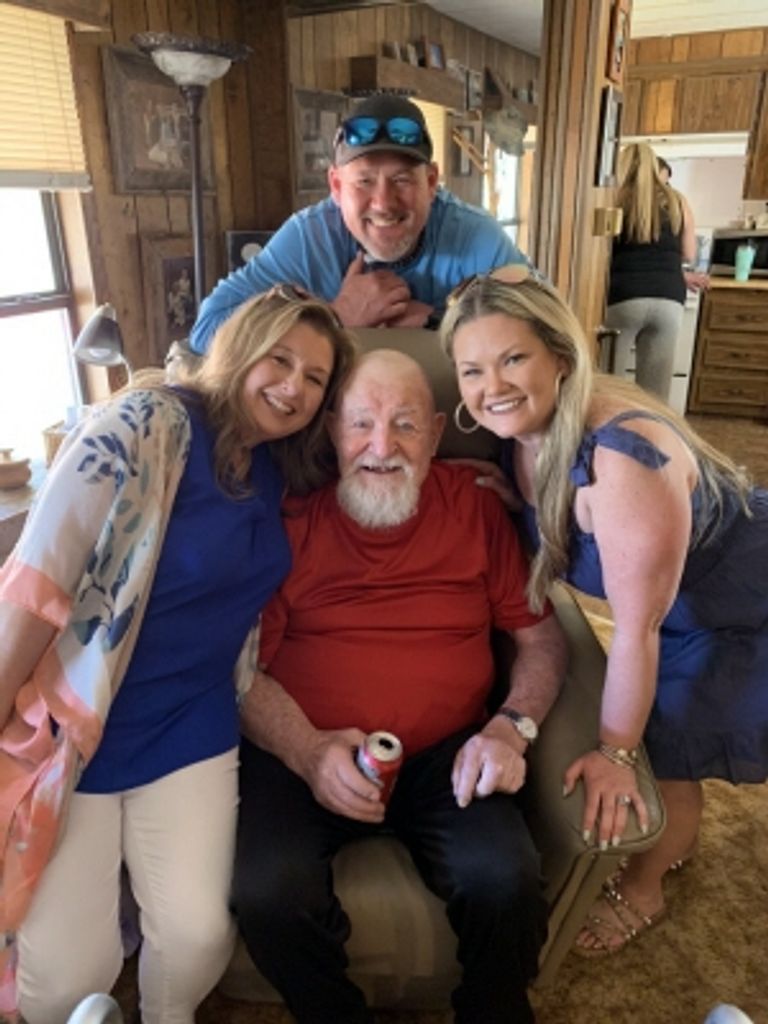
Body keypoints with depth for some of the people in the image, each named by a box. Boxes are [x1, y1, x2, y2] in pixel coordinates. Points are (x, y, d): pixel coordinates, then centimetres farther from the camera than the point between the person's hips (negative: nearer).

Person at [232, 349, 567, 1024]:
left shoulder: (476, 507, 3)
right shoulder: (290, 519, -2)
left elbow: (541, 638, 7)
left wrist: (512, 728, -10)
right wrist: (307, 752, -17)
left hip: (445, 754, 1)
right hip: (301, 757, 0)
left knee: (506, 884, -24)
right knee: (268, 893, -25)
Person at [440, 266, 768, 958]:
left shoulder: (622, 456, -41)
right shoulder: (521, 434, -15)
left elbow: (637, 627, -33)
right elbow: (549, 531, 1)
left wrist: (615, 753, -22)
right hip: (674, 599, 7)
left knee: (669, 751, 3)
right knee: (656, 724, 17)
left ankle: (642, 890, 34)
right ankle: (677, 838, 49)